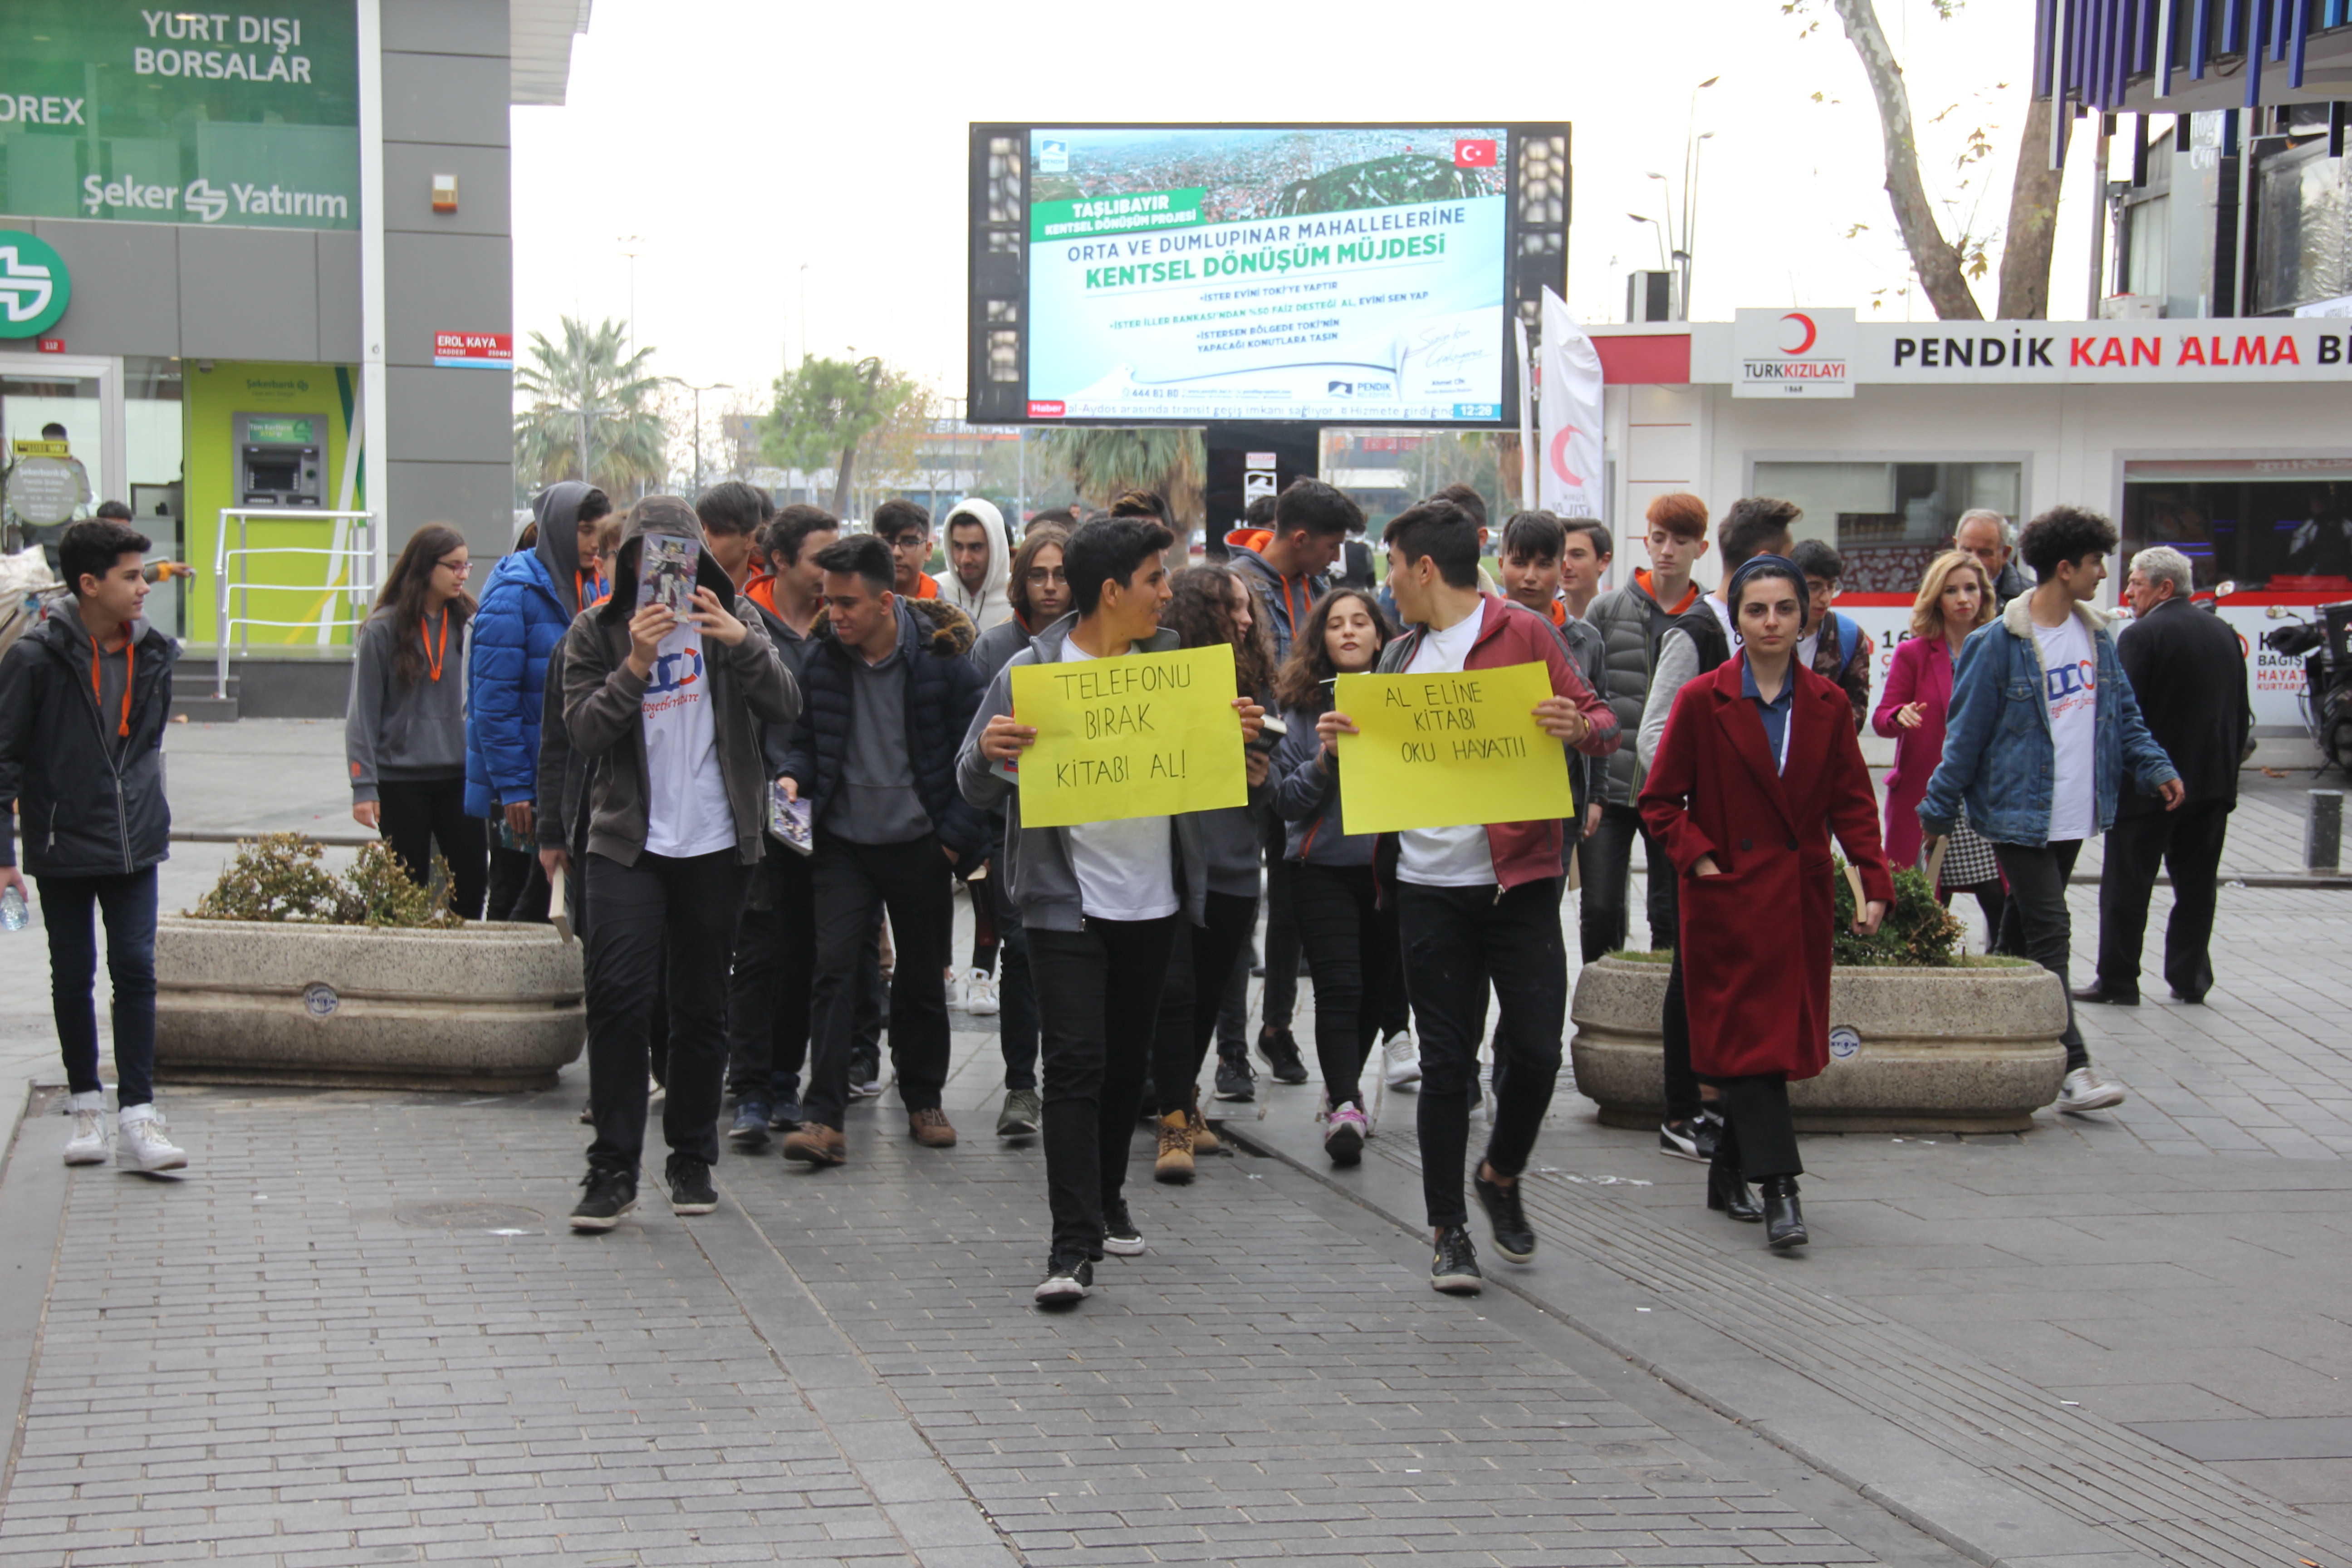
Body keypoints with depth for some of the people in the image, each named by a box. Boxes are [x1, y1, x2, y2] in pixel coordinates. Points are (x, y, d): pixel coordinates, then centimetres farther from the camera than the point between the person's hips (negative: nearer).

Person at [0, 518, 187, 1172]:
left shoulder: (151, 652, 3)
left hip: (133, 846, 3)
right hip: (62, 845, -3)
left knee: (136, 969, -4)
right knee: (72, 976, 8)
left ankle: (138, 1116, -4)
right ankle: (88, 1106, 21)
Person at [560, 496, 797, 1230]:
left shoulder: (730, 620, 6)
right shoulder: (596, 632, 2)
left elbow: (786, 707, -6)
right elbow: (584, 734, -8)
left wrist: (741, 643, -22)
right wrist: (634, 667, -22)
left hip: (716, 843, 1)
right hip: (627, 842, -1)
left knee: (701, 1005, 8)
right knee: (618, 996, -13)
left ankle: (693, 1161, 20)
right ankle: (613, 1170, -8)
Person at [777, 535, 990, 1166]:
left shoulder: (941, 658, -10)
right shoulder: (823, 659, -2)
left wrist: (957, 834, -8)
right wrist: (793, 778, -7)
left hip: (918, 843, -1)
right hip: (844, 841, 1)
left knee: (922, 977, 11)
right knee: (834, 970, -11)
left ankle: (923, 1101, 29)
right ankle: (823, 1117, -13)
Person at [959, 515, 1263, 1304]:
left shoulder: (1169, 659, 7)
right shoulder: (1031, 671, -7)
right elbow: (977, 790, -4)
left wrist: (1236, 736, -6)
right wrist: (988, 752, -26)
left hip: (1155, 900, 5)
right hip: (1068, 903, -5)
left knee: (1128, 1061, 15)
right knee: (1075, 1064, -11)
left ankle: (1106, 1198, 34)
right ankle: (1073, 1242, -11)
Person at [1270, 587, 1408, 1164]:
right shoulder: (1302, 706, 2)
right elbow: (1286, 801, 1)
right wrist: (1325, 761, -15)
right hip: (1324, 866, -2)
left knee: (1378, 987, 13)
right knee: (1338, 987, -14)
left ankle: (1343, 1091, 33)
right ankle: (1345, 1107, -18)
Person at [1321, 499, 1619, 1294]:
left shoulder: (1521, 633, -1)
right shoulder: (1401, 657, 14)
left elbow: (1603, 723, -3)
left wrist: (1578, 727, -25)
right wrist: (1344, 739, 1)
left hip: (1519, 879, -3)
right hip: (1430, 885, 3)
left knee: (1536, 1048, -4)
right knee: (1446, 1060, 3)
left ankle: (1501, 1176, 23)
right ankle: (1448, 1229, 11)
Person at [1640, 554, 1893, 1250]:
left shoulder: (1828, 705, 5)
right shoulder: (1701, 700, -4)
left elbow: (1853, 802, 7)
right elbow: (1660, 800, 1)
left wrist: (1875, 881, -4)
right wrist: (1699, 860, -11)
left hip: (1799, 900, 4)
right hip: (1729, 899, -4)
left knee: (1782, 1034, 8)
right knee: (1747, 1036, -10)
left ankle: (1728, 1173, 23)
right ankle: (1778, 1189, -15)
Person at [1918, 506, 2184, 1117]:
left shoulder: (2095, 634, 9)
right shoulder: (2001, 643, -14)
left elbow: (2123, 711, 16)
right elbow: (1967, 733, -10)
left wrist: (2155, 767, 1)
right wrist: (1939, 811, -5)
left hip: (2075, 814, 7)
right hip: (2020, 814, -7)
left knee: (2028, 927, 15)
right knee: (2048, 936, -11)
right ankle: (2074, 1069, -16)